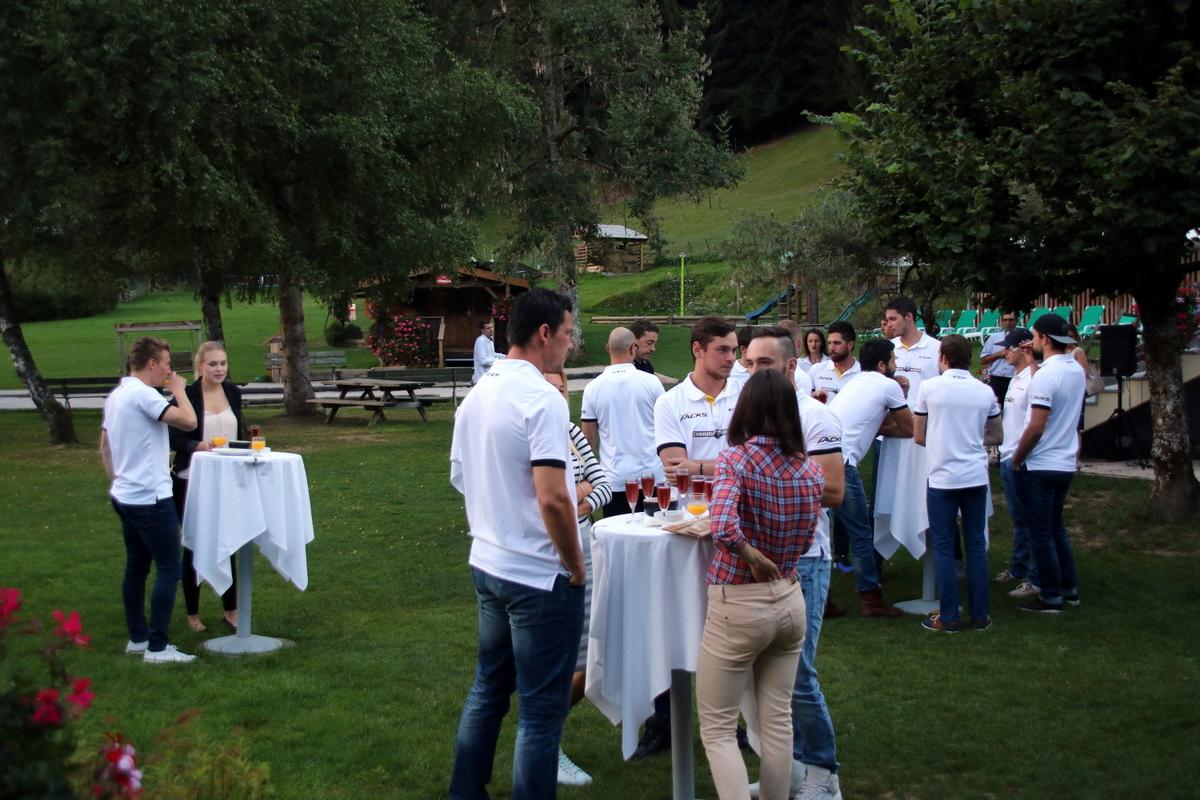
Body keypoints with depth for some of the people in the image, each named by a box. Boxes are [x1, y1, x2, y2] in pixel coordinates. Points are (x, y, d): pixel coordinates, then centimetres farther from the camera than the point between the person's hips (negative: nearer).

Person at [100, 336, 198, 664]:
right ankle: (157, 647, -3)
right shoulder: (142, 394, -17)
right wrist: (179, 389, -9)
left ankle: (137, 638, 23)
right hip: (150, 498, -10)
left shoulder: (115, 396, 13)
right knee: (168, 570, -5)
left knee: (136, 568, 16)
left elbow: (104, 446, 20)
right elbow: (188, 421, -24)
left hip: (125, 496, 10)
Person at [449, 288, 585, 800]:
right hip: (539, 577, -9)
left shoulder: (476, 396, 7)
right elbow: (553, 499, -27)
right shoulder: (541, 399, -19)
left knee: (488, 689, 21)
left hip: (487, 565, 9)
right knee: (542, 710, 2)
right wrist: (576, 566, -14)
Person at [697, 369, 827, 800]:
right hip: (790, 599, 5)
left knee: (717, 728, 6)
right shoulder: (811, 469, 0)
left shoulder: (735, 459, -16)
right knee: (778, 720, 17)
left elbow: (723, 528, -32)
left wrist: (750, 554, -16)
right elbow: (803, 539, 9)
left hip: (739, 606, -5)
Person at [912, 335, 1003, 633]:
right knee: (976, 546, 10)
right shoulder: (985, 391, 3)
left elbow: (918, 436, 3)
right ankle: (979, 616, 14)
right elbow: (995, 437, 14)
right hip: (976, 477, 3)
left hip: (942, 478, -3)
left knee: (944, 548, 4)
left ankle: (948, 618, 7)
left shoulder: (929, 388, -5)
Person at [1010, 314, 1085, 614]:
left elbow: (1036, 427, -23)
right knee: (1056, 527, 21)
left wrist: (1017, 460, -10)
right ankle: (1069, 589, 26)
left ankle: (1051, 597, 8)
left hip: (1039, 466, -8)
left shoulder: (1045, 375, -20)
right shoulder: (1077, 370, 5)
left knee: (1041, 532, 2)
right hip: (1065, 463, 8)